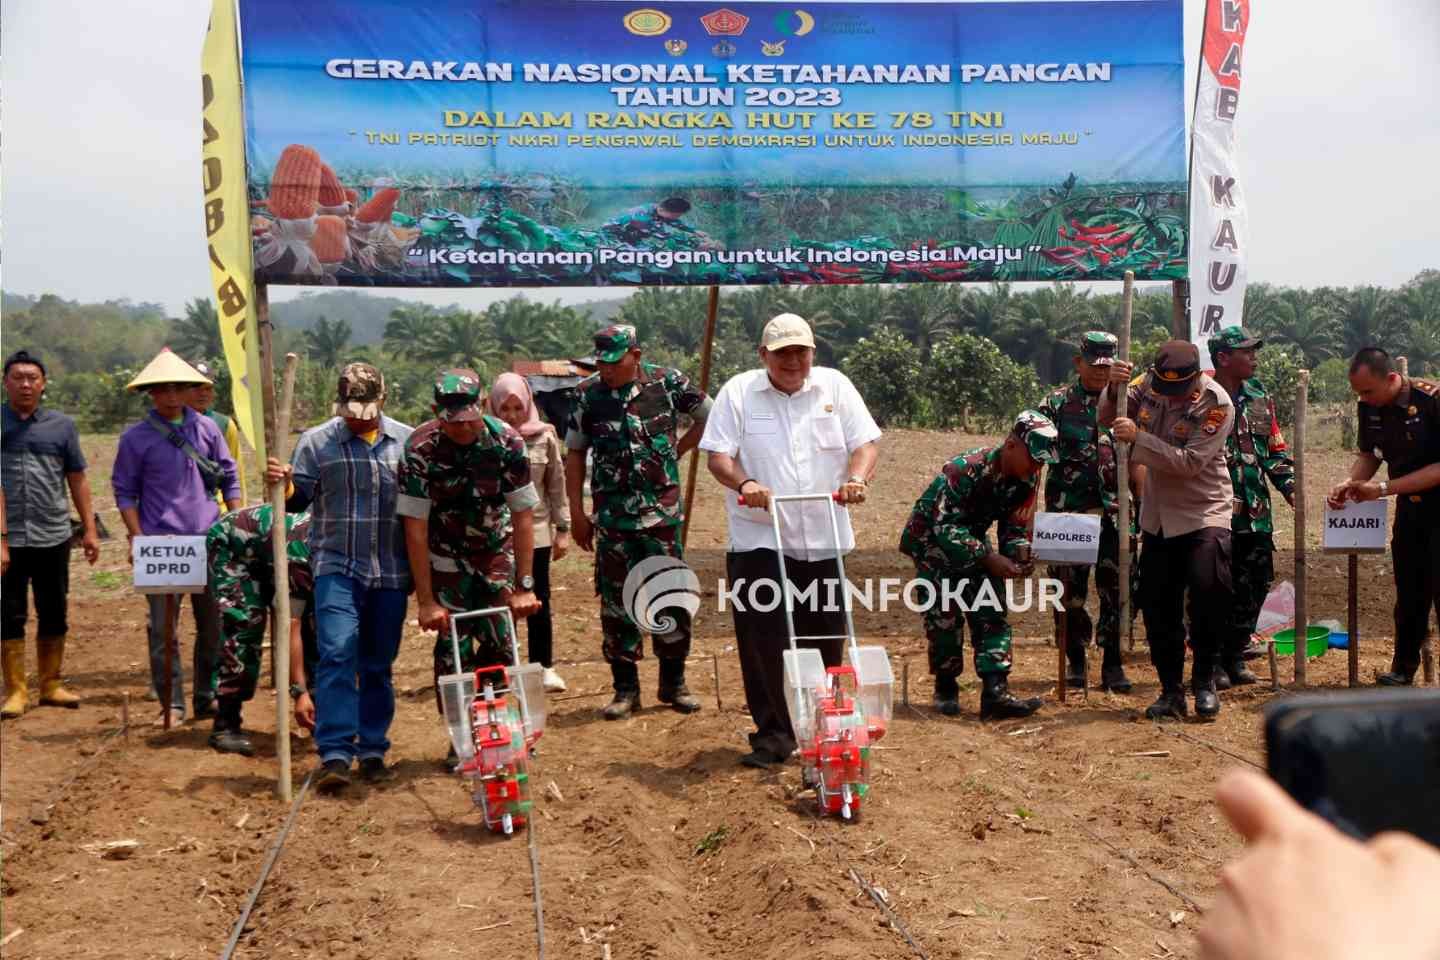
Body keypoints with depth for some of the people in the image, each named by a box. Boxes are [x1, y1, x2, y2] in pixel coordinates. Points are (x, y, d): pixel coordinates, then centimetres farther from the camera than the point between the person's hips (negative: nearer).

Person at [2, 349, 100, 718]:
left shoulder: (61, 425, 7)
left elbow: (77, 480, 11)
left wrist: (89, 530, 7)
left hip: (53, 536, 2)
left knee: (54, 614, 9)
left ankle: (50, 684, 21)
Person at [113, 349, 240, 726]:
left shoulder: (206, 428, 8)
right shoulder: (136, 438, 0)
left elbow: (229, 478, 13)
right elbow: (124, 490, 3)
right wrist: (136, 538, -7)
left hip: (209, 540, 3)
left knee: (214, 623, 8)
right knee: (163, 628, -1)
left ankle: (207, 696, 20)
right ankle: (172, 703, 8)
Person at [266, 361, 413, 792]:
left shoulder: (406, 441, 5)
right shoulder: (317, 441, 3)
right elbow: (299, 499, 4)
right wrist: (284, 483, -18)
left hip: (391, 572, 2)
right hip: (336, 566, -2)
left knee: (378, 666, 9)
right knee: (337, 656, -13)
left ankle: (373, 751, 19)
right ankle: (334, 754, -12)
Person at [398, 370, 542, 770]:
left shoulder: (506, 441, -18)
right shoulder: (420, 449, -23)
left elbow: (522, 515, -13)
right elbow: (415, 526, -21)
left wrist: (524, 585, -15)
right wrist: (426, 600, -22)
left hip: (497, 552, 1)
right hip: (446, 558, -1)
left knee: (500, 642, -6)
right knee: (453, 646, -8)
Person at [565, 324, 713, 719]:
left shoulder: (667, 382, -3)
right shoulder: (588, 394, 1)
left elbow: (710, 416, 11)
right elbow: (574, 454, 8)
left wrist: (677, 451, 5)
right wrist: (577, 514, 5)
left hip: (662, 512, -1)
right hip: (612, 517, 1)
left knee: (672, 595, 2)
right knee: (615, 601, 4)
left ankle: (673, 682, 16)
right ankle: (626, 687, 14)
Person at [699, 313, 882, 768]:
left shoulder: (836, 387, 6)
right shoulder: (738, 392, 1)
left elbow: (865, 442, 3)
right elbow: (717, 455, -3)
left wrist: (856, 478, -18)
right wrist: (744, 483, -23)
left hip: (823, 539, 2)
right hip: (758, 539, -2)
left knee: (824, 640, 9)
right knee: (763, 641, -3)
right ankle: (773, 734, 7)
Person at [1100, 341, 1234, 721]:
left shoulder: (1216, 403, -20)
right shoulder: (1148, 383, -4)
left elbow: (1190, 462, -27)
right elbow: (1108, 419, 2)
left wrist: (1138, 437, -31)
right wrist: (1113, 389, -18)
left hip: (1204, 514, -5)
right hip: (1158, 515, 5)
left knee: (1209, 590, -21)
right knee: (1157, 604, 6)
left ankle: (1204, 680, -1)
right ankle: (1172, 691, 18)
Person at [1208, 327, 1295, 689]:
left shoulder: (1259, 397, 11)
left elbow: (1276, 449, 17)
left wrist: (1291, 487, 4)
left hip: (1256, 513, 6)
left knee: (1255, 585, 8)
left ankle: (1234, 656, 22)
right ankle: (1211, 662, 9)